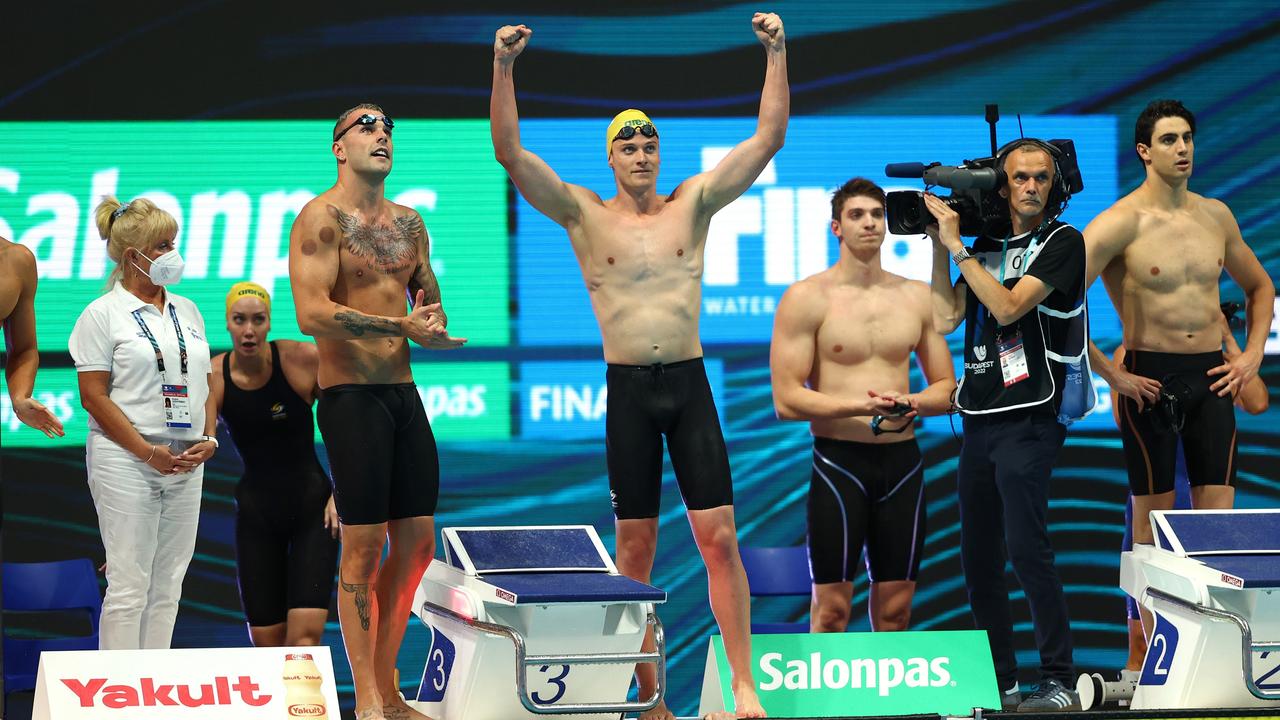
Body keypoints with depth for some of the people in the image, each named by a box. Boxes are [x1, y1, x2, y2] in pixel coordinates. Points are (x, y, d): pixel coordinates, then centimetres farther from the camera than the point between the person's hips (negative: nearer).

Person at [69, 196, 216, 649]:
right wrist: (148, 452, -15)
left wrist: (208, 439, -1)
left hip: (186, 462, 6)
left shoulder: (186, 311, 14)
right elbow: (94, 395, -8)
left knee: (167, 586, 6)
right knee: (129, 585, -8)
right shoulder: (103, 314, -3)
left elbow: (204, 385, 18)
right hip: (125, 461, -6)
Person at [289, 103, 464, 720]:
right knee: (363, 546, -6)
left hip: (404, 392, 7)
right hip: (351, 395, -7)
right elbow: (312, 314, -18)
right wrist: (403, 327, -21)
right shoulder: (322, 218, -8)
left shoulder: (409, 223, 14)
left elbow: (430, 302, 25)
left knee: (416, 542, 8)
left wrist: (434, 325, 0)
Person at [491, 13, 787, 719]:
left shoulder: (692, 204, 8)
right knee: (635, 546, 3)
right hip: (628, 390, 0)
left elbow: (769, 137, 4)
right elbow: (510, 152, -4)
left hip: (689, 383, 0)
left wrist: (776, 54, -5)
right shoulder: (585, 214, 4)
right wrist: (503, 67, -15)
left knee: (719, 537, -6)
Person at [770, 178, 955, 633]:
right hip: (839, 459, -4)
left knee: (895, 608, 6)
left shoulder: (917, 297, 9)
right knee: (832, 607, -4)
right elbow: (787, 400, -9)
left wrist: (913, 403, -9)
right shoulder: (806, 299, -3)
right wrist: (859, 406, -21)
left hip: (902, 460, 4)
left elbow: (946, 388, 14)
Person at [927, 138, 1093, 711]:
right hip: (980, 419, 7)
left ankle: (1059, 681, -13)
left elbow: (1007, 307, -15)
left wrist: (956, 244, -12)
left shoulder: (1062, 242, -3)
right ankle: (1000, 684, 13)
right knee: (978, 559, 6)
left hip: (1029, 418, -7)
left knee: (1025, 547, -16)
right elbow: (946, 319, 9)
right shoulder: (987, 245, 16)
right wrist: (938, 246, 5)